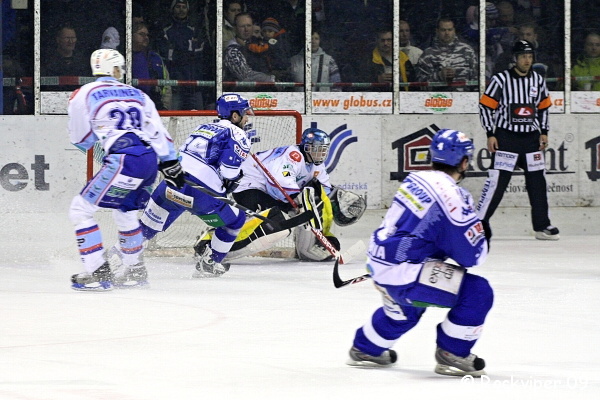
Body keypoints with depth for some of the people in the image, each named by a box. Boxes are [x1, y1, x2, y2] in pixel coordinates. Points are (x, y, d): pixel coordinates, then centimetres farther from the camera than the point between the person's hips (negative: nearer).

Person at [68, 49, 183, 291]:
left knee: (81, 210, 1)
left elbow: (81, 141, 13)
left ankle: (98, 274, -6)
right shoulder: (138, 95, 20)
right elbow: (158, 132, 17)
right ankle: (135, 271, 34)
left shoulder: (84, 95, 6)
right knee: (125, 212, 28)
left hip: (123, 161, -6)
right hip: (150, 159, 6)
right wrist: (171, 164, 21)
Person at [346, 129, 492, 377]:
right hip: (404, 276, -9)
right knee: (478, 293, -9)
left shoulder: (416, 179, 7)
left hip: (379, 261, 9)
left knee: (407, 307, 38)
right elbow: (472, 255, -13)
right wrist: (481, 237, 8)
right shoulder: (453, 196, -18)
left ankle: (366, 349, 55)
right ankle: (453, 355, 2)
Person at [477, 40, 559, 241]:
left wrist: (544, 132, 10)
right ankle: (480, 222, -5)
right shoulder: (501, 80, -8)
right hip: (506, 137, -5)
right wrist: (490, 135, -10)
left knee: (538, 182, 6)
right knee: (497, 180, -11)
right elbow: (486, 106, -6)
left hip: (531, 138, 5)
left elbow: (543, 107, 18)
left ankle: (542, 225, 14)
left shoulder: (538, 80, 8)